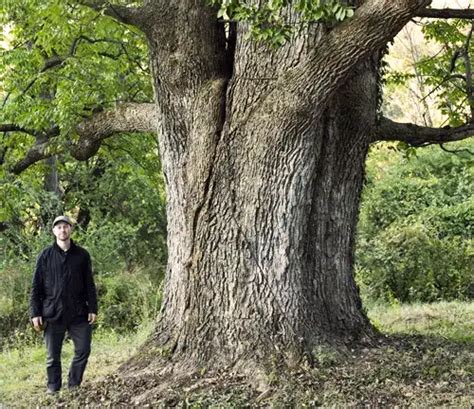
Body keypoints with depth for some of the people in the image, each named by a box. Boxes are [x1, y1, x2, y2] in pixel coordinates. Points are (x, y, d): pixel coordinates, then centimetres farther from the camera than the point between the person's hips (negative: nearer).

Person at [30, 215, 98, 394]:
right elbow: (36, 287, 2)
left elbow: (89, 285, 7)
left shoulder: (82, 255, 6)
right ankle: (53, 389, 17)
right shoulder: (45, 256, 2)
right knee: (53, 356, 6)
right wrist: (35, 313, -4)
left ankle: (73, 386, 15)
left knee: (83, 351, 0)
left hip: (79, 314, 1)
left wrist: (92, 309, 0)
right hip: (53, 315, -1)